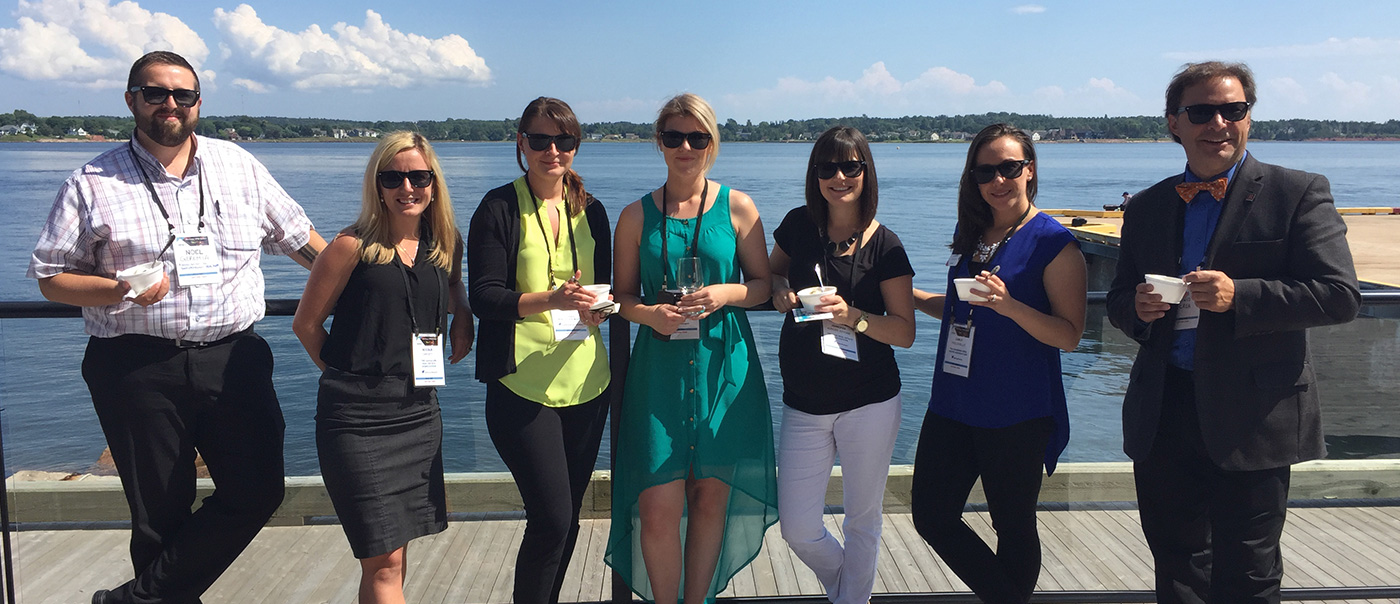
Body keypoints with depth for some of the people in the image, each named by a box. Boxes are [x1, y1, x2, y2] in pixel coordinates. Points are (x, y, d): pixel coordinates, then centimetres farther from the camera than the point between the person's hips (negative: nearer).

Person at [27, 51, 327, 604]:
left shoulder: (239, 166, 10)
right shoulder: (92, 184, 5)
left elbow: (297, 236, 18)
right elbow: (51, 277, 5)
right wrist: (122, 290, -12)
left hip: (233, 357, 2)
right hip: (138, 367, -2)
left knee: (257, 490, -4)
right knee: (160, 511, 5)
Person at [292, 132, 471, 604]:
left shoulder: (446, 246, 7)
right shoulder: (353, 246, -7)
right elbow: (306, 322, 0)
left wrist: (462, 325, 5)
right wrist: (346, 372, 3)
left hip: (419, 413, 5)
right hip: (358, 418, -5)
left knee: (393, 556, 13)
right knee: (384, 563, -5)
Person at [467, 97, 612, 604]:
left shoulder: (590, 211, 11)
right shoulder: (499, 208, -4)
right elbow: (483, 297, -11)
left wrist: (595, 307, -7)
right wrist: (551, 300, -26)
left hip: (585, 382, 5)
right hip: (522, 385, -5)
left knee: (567, 518, 11)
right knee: (552, 518, -9)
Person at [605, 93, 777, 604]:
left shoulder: (737, 207, 4)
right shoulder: (637, 215, 6)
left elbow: (764, 284, 6)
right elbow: (622, 296, 10)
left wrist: (724, 295, -12)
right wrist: (649, 313, -11)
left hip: (724, 367, 0)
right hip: (659, 368, 0)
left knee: (710, 496, 8)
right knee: (658, 507, -6)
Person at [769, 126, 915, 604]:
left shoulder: (885, 245, -7)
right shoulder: (799, 225, 0)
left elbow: (904, 332, -7)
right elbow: (772, 271, 18)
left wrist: (852, 317, -24)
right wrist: (779, 290, -5)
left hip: (869, 403, -2)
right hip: (804, 404, 3)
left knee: (862, 520, 11)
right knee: (797, 529, 5)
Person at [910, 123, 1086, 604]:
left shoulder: (1054, 242, -10)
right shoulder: (970, 233, 9)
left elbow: (1070, 335, -14)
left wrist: (1010, 305, -28)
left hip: (1018, 415, -6)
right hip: (953, 404, 7)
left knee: (1013, 526, 7)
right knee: (931, 516, 7)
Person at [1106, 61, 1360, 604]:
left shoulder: (1297, 193, -2)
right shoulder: (1146, 208, 12)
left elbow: (1340, 295, -10)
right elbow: (1119, 301, 15)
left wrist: (1239, 295, -22)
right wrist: (1137, 307, -9)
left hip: (1251, 416, -4)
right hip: (1161, 413, 4)